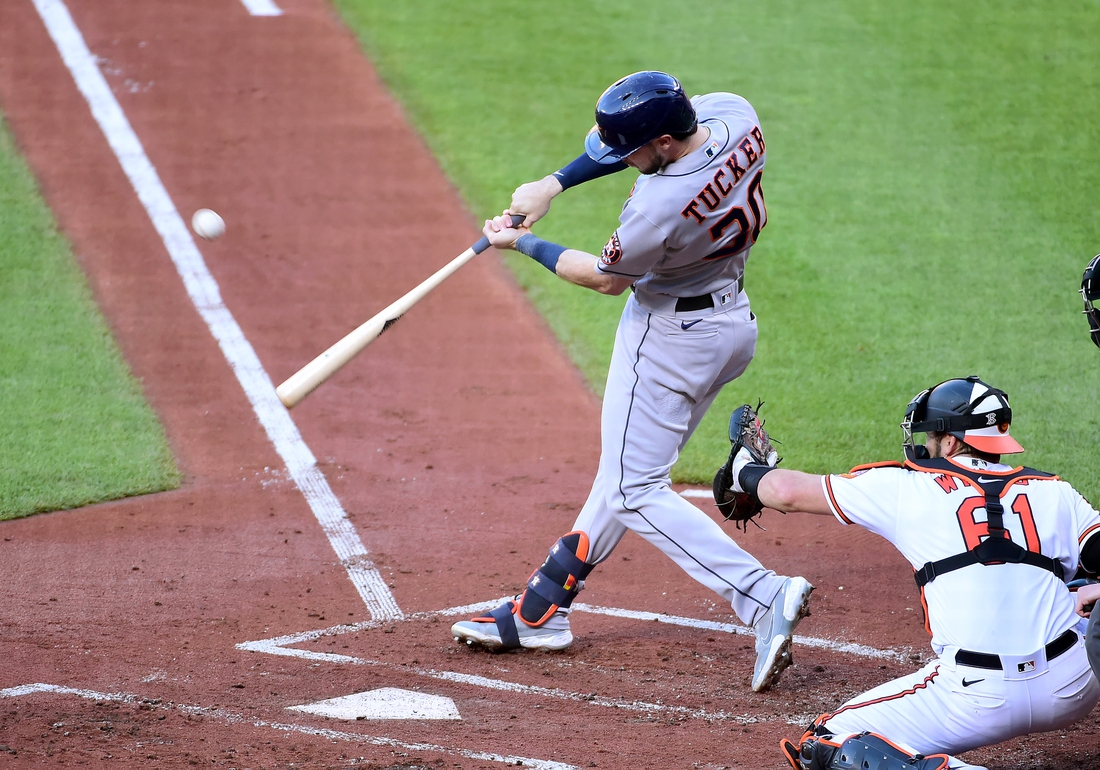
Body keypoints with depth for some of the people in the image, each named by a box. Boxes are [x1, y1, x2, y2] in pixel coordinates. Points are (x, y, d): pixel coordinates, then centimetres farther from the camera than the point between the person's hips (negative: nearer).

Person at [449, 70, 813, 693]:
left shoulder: (660, 209, -34)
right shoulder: (734, 114, -13)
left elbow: (607, 277, -12)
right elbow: (630, 138, 7)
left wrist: (524, 244, 2)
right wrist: (554, 183, 0)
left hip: (670, 333, -10)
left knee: (635, 491, -1)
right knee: (629, 472, 17)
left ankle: (764, 598, -13)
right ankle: (540, 612, 28)